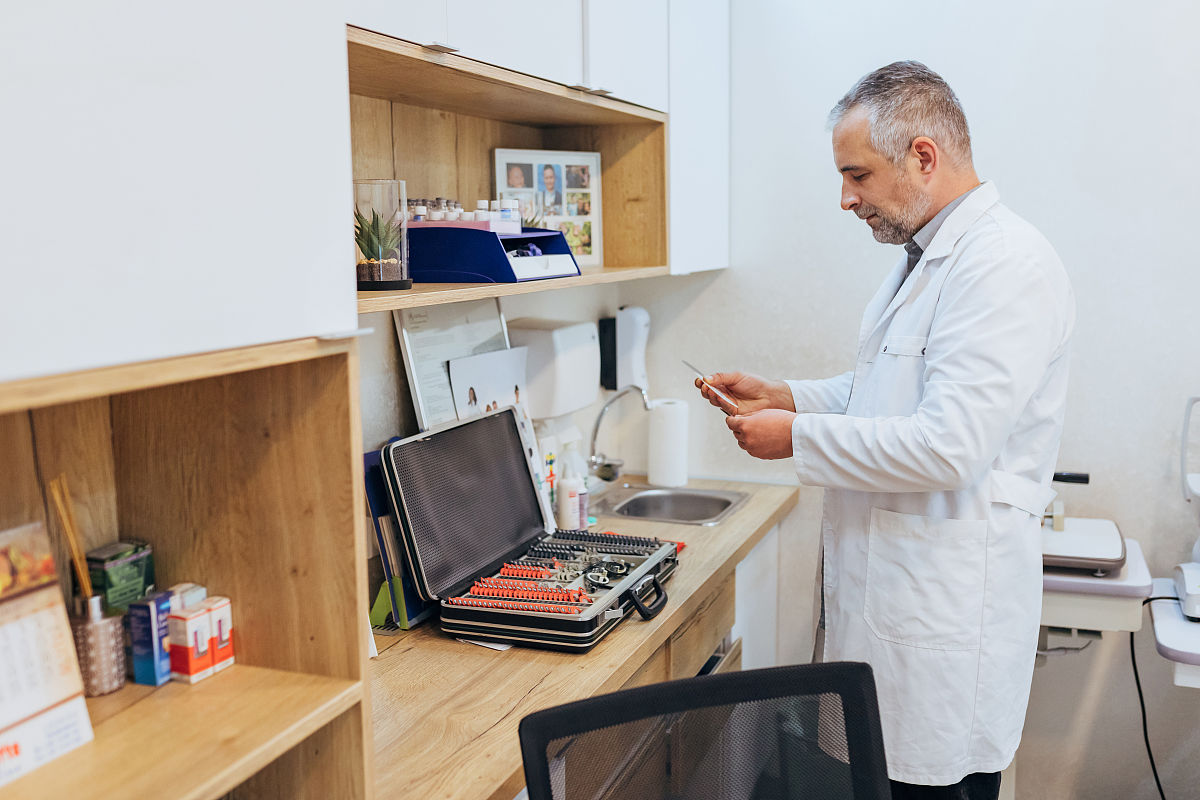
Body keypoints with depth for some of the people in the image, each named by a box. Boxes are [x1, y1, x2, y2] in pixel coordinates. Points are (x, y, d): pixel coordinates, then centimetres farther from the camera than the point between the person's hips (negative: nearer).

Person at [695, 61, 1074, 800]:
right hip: (891, 595, 10)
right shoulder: (925, 260, 14)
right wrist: (783, 395, 10)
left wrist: (797, 436, -16)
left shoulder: (1006, 263, -19)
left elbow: (948, 445, -27)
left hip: (947, 622, -9)